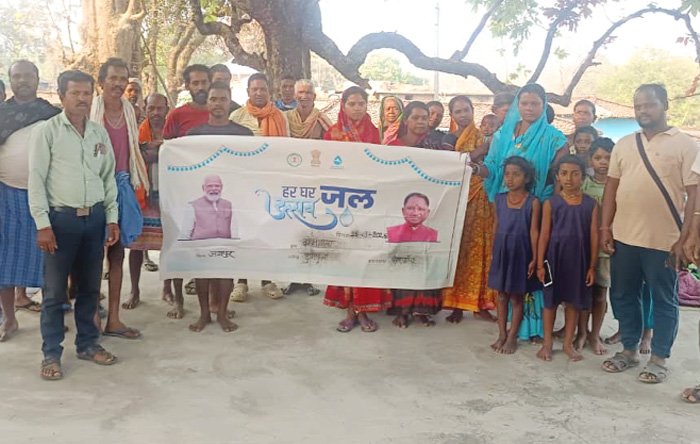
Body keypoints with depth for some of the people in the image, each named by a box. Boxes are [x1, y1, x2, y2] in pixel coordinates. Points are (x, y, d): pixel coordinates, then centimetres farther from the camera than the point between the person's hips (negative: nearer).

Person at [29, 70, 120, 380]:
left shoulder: (100, 133, 10)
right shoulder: (47, 132, -3)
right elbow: (36, 179, -6)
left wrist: (112, 218, 9)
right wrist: (43, 224, -12)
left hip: (94, 217, 4)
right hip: (61, 217, -4)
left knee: (90, 287, 12)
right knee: (54, 290, 1)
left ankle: (88, 343, 26)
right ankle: (51, 354, 12)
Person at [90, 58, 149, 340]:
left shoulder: (129, 111, 9)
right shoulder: (90, 110, -10)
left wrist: (141, 184, 16)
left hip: (122, 187, 6)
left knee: (117, 253, 10)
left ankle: (113, 319, 18)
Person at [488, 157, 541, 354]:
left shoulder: (533, 202, -9)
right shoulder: (500, 199, 3)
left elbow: (534, 231, -8)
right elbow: (496, 226, 10)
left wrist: (534, 258, -9)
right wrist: (494, 251, 11)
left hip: (520, 253, -4)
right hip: (501, 252, 4)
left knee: (516, 297, 6)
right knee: (501, 295, 10)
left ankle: (512, 337, 16)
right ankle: (502, 334, 21)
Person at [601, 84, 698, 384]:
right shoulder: (624, 144, 10)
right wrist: (605, 228, 4)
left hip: (664, 241, -4)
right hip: (624, 237, 4)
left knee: (664, 301, 7)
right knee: (623, 296, 12)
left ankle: (659, 359, 20)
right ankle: (629, 350, 28)